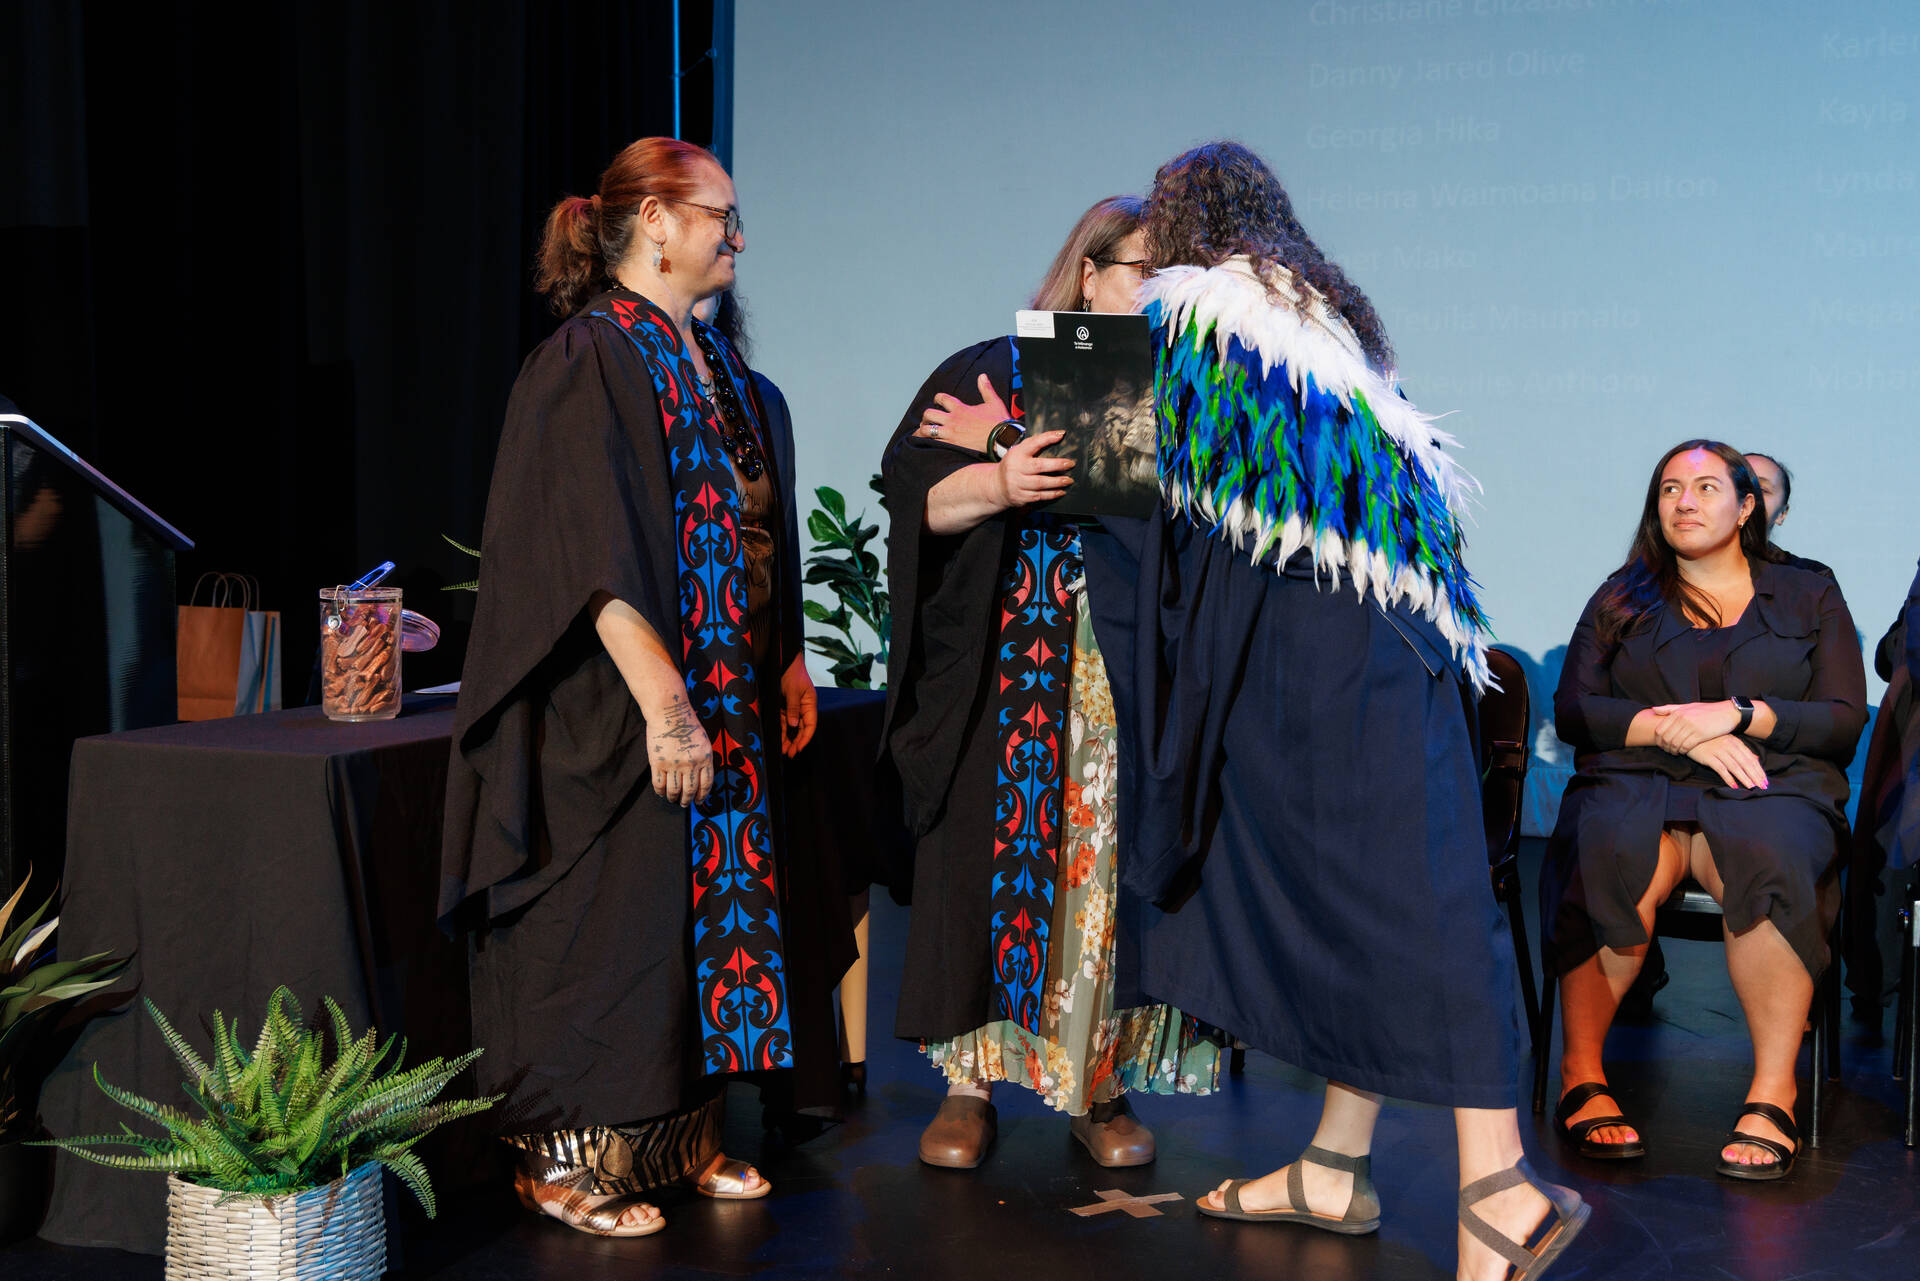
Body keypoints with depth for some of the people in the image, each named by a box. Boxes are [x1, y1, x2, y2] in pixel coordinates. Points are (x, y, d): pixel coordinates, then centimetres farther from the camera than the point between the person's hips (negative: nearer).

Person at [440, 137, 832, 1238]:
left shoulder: (718, 364, 14)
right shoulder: (589, 360, -12)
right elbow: (598, 555, -20)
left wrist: (789, 664, 17)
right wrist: (664, 702, -24)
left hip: (730, 701, 8)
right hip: (621, 707, -8)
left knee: (714, 902, 11)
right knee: (612, 924, -2)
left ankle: (684, 1137, 22)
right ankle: (568, 1156, 10)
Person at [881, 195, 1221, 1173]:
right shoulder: (984, 374, 8)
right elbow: (918, 492, -3)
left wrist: (1007, 440, -11)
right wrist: (1001, 479, -24)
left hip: (1127, 674, 1)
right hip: (999, 667, -1)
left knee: (1110, 862, -1)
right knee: (988, 851, -3)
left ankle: (1101, 1085, 9)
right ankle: (973, 1078, 8)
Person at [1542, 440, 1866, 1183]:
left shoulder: (1810, 597, 20)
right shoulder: (1622, 599, 21)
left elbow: (1844, 720, 8)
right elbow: (1572, 710, 9)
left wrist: (1740, 715, -8)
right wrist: (1676, 731, -7)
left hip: (1770, 788, 0)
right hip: (1637, 784, 1)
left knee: (1768, 862, -38)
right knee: (1613, 860, -37)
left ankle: (1772, 1093, -31)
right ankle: (1582, 1074, -25)